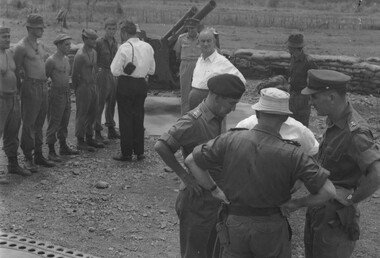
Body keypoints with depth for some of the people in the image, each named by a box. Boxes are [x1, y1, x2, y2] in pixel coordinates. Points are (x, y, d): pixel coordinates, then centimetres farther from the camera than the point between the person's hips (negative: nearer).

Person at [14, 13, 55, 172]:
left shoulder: (40, 45, 13)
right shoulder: (21, 47, -10)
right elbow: (17, 69, -7)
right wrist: (23, 80, -7)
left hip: (43, 86, 8)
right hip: (31, 87, -8)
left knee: (39, 123, 13)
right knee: (29, 124, -2)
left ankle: (38, 155, 22)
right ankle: (28, 159, 4)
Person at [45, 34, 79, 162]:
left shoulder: (66, 59, 11)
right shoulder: (51, 60, -14)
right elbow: (44, 77, -11)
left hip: (66, 92, 8)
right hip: (56, 93, -8)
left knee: (64, 122, 16)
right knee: (54, 123, -4)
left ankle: (63, 147, 28)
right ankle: (51, 152, 2)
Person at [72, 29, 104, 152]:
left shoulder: (93, 52, 9)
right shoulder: (80, 55, -17)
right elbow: (75, 74, -13)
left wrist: (94, 84, 15)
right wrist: (77, 90, -6)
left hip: (93, 86, 8)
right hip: (83, 87, -8)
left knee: (93, 113, 14)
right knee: (82, 115, 0)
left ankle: (89, 138, 25)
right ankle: (80, 142, 8)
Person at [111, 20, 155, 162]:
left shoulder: (124, 48, -14)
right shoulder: (148, 47, 4)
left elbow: (115, 71, -14)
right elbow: (152, 70, 11)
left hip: (126, 85, -5)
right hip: (142, 84, 5)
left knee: (125, 119, 3)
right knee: (139, 118, 14)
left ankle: (126, 153, 6)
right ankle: (139, 151, 19)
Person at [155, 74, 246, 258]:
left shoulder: (219, 119, 5)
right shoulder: (193, 121, -22)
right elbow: (161, 146, -25)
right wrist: (184, 175, -22)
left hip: (216, 199, 8)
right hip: (197, 200, -8)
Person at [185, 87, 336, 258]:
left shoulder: (231, 140, -12)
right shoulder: (291, 155, -18)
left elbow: (191, 161, -4)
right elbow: (328, 191, -18)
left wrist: (214, 189, 4)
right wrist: (298, 203, -3)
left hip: (235, 223, 2)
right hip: (271, 227, -1)